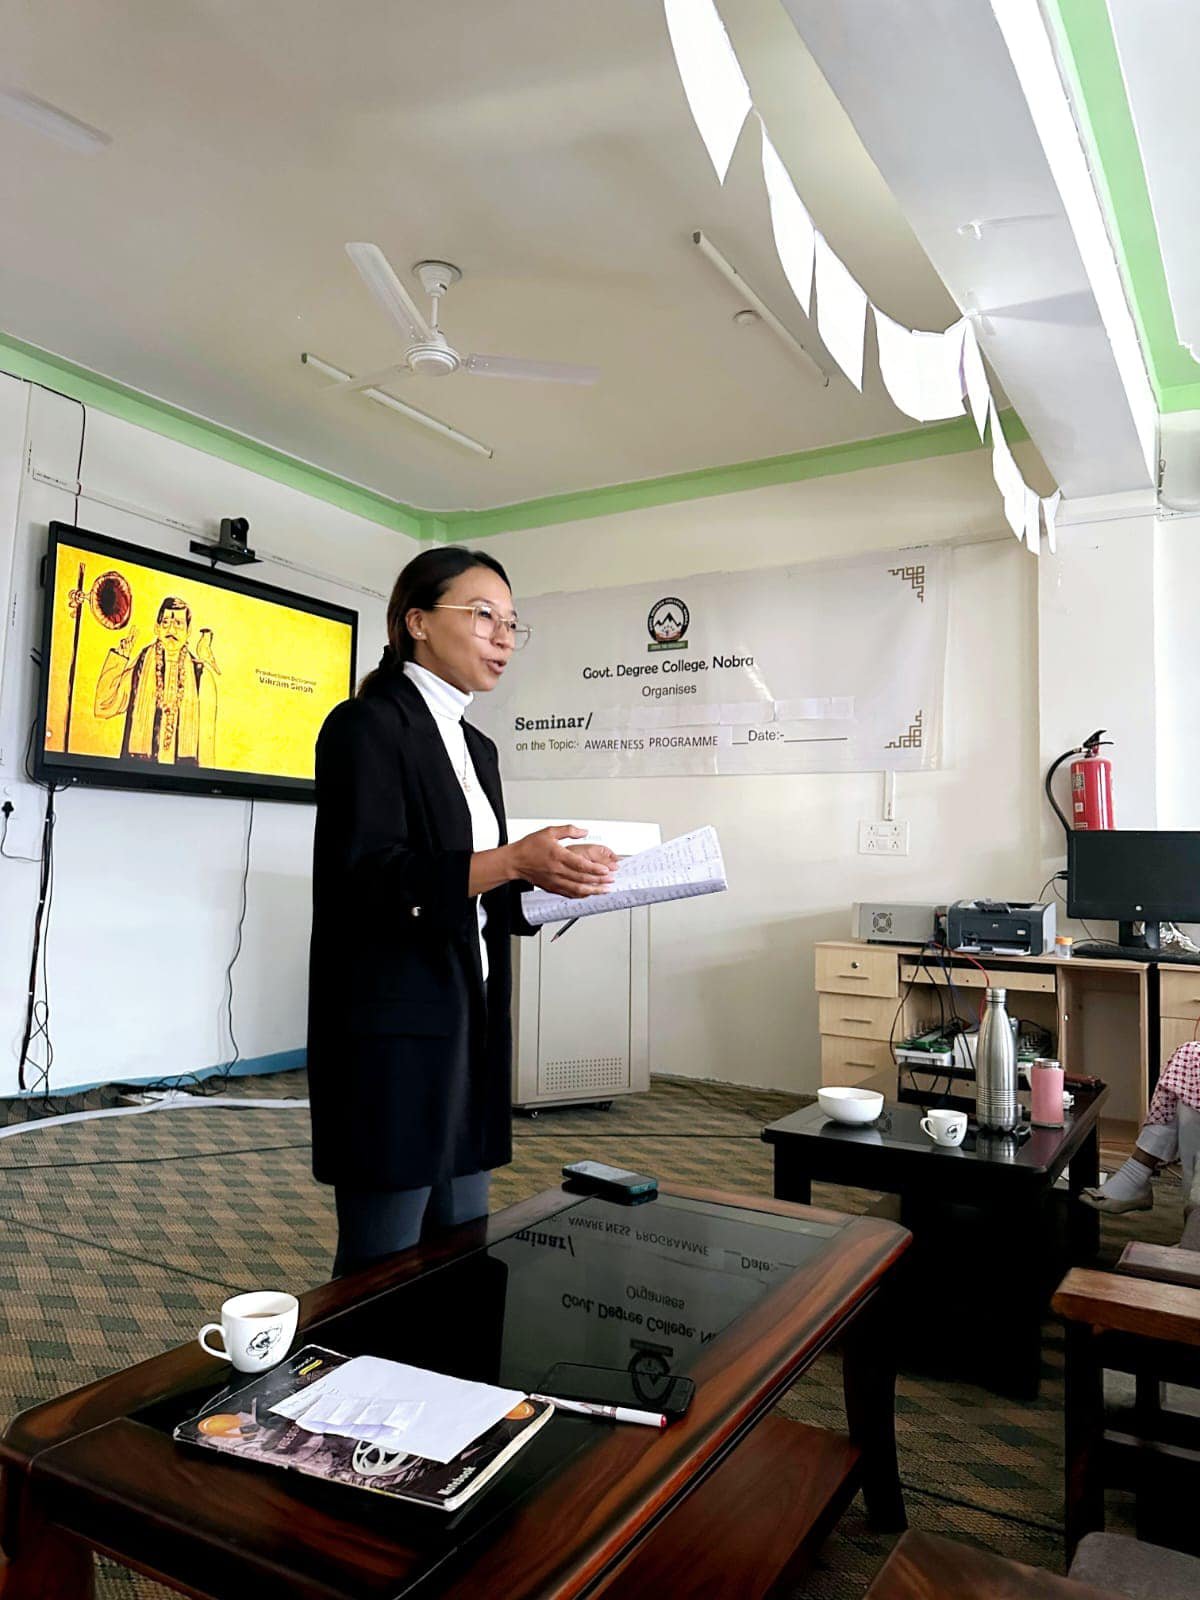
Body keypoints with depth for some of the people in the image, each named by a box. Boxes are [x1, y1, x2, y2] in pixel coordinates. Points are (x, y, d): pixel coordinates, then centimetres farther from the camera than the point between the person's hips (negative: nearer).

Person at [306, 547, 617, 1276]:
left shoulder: (476, 747, 16)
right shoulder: (366, 725, -8)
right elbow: (371, 879, -19)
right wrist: (511, 861, -28)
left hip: (469, 1026, 8)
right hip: (393, 1031, -8)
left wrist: (548, 878, 2)